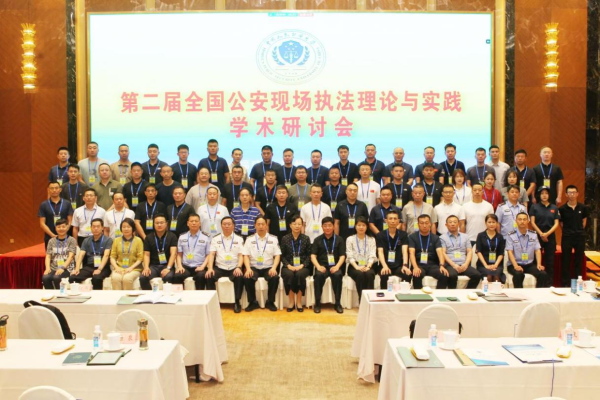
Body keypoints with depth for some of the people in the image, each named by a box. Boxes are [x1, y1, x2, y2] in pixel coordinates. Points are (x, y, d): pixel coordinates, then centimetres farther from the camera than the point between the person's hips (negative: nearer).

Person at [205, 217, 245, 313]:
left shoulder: (239, 239, 10)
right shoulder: (215, 239, 12)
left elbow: (241, 255, 3)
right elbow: (212, 255, 3)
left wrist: (238, 267, -16)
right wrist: (210, 268, -14)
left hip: (234, 268, -1)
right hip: (219, 268, 1)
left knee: (239, 277, -33)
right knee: (209, 277, -29)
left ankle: (237, 302, -17)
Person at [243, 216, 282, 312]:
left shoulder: (273, 239, 8)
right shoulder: (250, 239, 8)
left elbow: (277, 255, 2)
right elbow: (246, 256, 1)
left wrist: (274, 268, -15)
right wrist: (248, 268, -16)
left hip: (268, 267, 0)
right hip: (254, 267, 0)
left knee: (275, 278, -31)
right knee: (247, 278, -31)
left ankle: (270, 302, -10)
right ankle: (252, 302, -10)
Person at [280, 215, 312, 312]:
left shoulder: (306, 238, 9)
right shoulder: (285, 238, 8)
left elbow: (309, 255, 5)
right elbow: (282, 256, 6)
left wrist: (302, 265, -12)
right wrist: (288, 265, -11)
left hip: (302, 266, 0)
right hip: (288, 266, 0)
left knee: (300, 274, -34)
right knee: (289, 275, -34)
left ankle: (299, 302, -21)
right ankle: (291, 301, -18)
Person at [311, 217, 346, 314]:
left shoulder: (339, 239, 12)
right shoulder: (317, 240, 12)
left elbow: (342, 256, 4)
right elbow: (313, 256, 4)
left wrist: (337, 266, -15)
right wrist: (318, 266, -15)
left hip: (335, 266, 0)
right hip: (322, 266, 0)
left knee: (337, 275, -34)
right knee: (319, 275, -34)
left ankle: (338, 303, -21)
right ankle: (317, 303, -21)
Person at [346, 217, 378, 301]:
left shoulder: (371, 239, 14)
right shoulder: (350, 239, 10)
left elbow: (372, 256, 2)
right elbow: (350, 256, -2)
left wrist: (368, 266, -18)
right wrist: (357, 267, -20)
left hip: (368, 266, 1)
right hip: (354, 266, -1)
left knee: (369, 274, -34)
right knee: (360, 274, -35)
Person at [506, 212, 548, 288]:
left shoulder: (533, 234, 9)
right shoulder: (511, 236, -3)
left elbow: (537, 250, 5)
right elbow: (510, 252, -9)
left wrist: (539, 264, -11)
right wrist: (516, 266, -24)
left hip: (530, 264, 4)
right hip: (515, 264, -4)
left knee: (543, 274, -22)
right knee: (518, 274, -35)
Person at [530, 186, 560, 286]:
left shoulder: (554, 208, 8)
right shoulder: (535, 207, 4)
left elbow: (556, 224, 2)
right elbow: (532, 222, -3)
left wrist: (547, 234, -12)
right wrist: (541, 234, -13)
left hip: (550, 236, 2)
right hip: (537, 236, -1)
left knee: (550, 260, 3)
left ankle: (549, 282, 8)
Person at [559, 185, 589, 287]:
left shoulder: (583, 208, 2)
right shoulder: (562, 209, -4)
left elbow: (584, 221, 12)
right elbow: (561, 223, 3)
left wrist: (580, 230, 5)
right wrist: (567, 231, -3)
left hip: (580, 236, 2)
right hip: (567, 237, -2)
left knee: (579, 260, 8)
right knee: (566, 260, 2)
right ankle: (566, 283, 9)